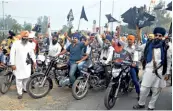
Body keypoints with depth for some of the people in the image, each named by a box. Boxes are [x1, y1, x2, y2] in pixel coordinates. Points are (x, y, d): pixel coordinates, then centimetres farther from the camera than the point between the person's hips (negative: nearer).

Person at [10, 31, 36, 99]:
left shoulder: (29, 44, 7)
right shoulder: (16, 43, -7)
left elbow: (32, 53, 19)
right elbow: (12, 54, -8)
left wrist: (34, 61, 18)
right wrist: (12, 64, -12)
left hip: (27, 64, 4)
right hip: (18, 64, -4)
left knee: (27, 77, 11)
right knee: (19, 79, 0)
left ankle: (25, 89, 32)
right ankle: (20, 93, 11)